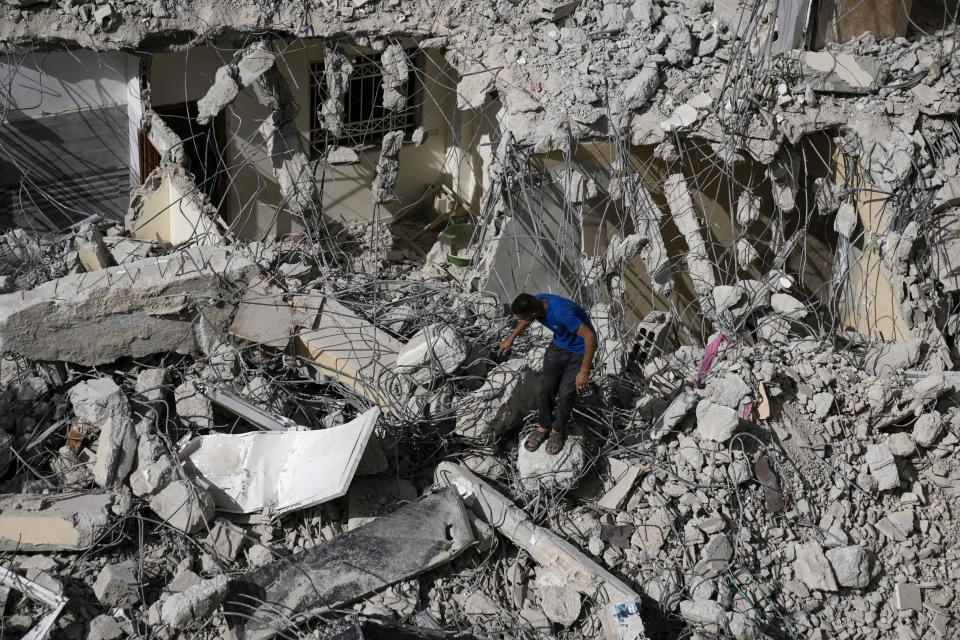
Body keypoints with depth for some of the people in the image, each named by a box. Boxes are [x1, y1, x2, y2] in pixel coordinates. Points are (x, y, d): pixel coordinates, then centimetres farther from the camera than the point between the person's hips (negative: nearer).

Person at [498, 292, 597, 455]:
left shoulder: (561, 313, -40)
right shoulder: (535, 301, -17)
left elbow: (590, 336, -36)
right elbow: (527, 319, 9)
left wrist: (584, 371, -33)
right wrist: (511, 339, 17)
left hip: (580, 351, -6)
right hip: (558, 346, 6)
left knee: (565, 395, -2)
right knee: (547, 390, 6)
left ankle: (558, 431, 22)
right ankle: (544, 427, 28)